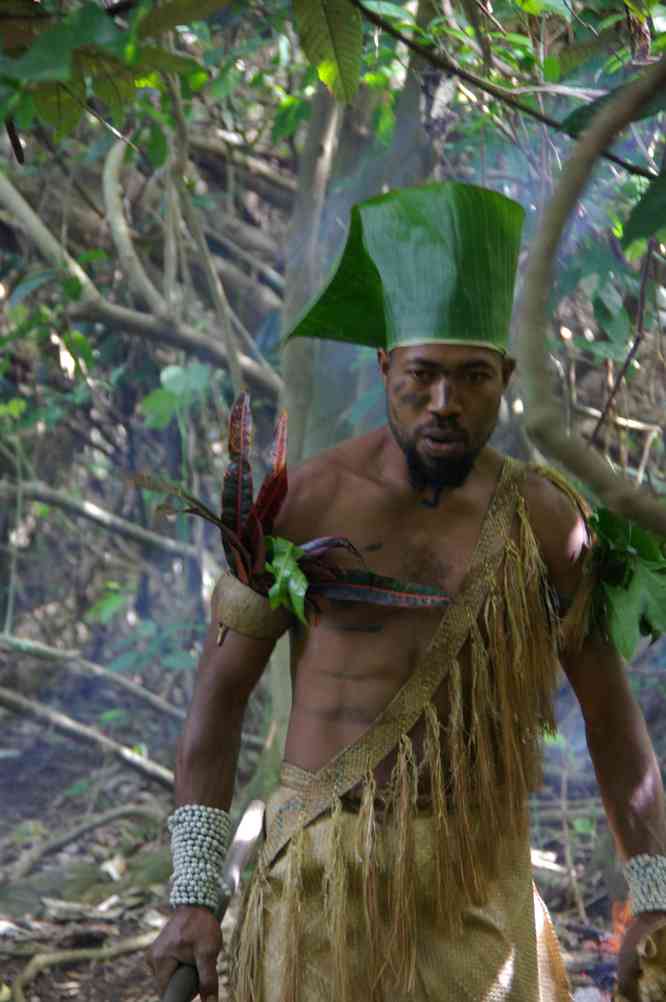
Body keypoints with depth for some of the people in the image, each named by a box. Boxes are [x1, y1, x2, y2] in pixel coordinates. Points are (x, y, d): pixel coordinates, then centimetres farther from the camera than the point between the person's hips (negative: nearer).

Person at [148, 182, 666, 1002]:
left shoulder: (543, 519, -3)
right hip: (323, 872, -1)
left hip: (477, 880, 1)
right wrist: (192, 896, -8)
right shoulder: (304, 504, -6)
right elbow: (219, 693, -2)